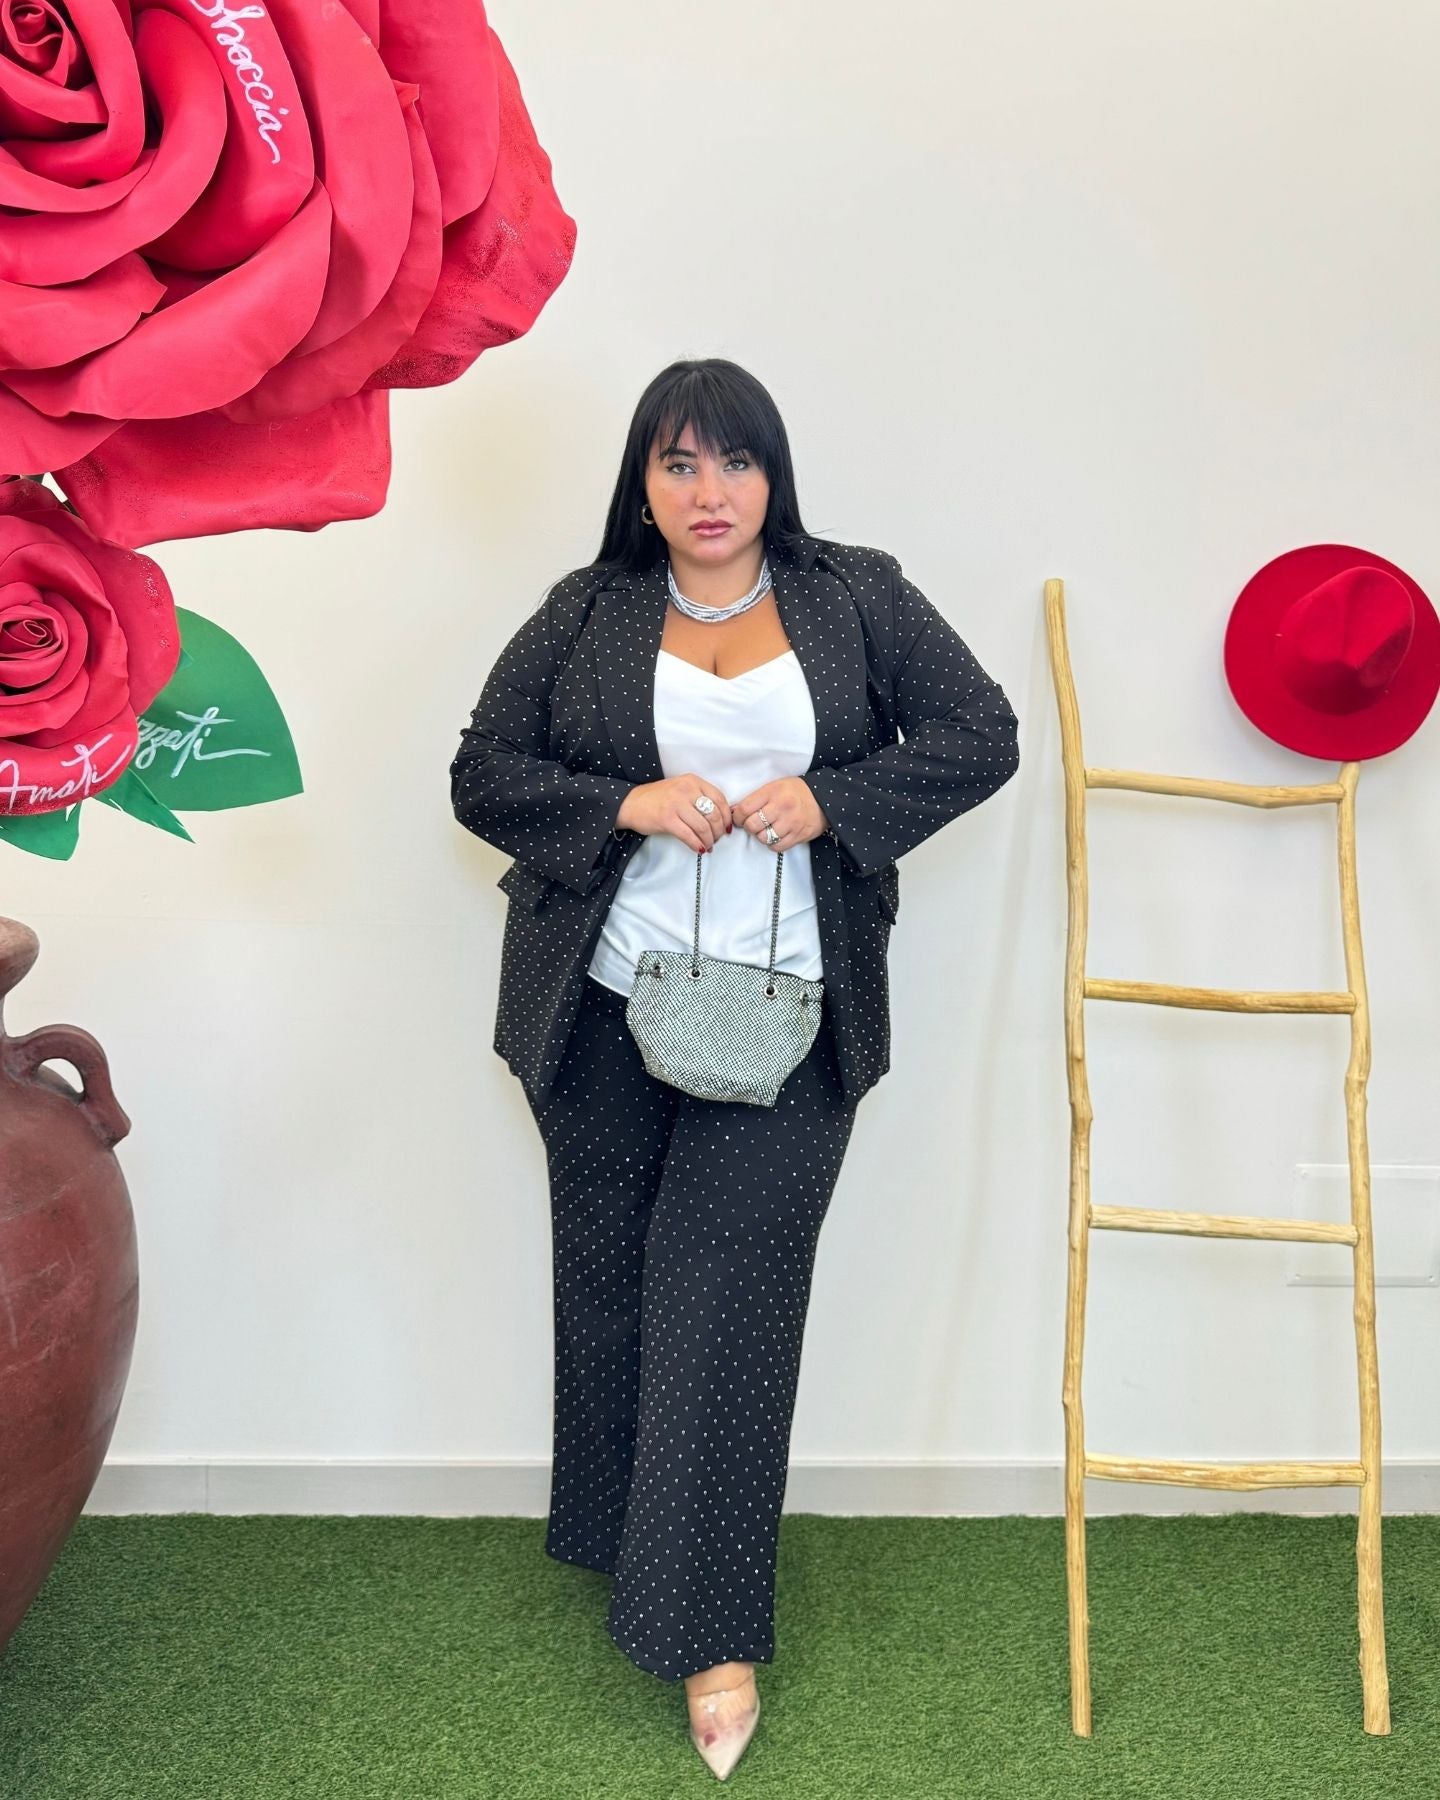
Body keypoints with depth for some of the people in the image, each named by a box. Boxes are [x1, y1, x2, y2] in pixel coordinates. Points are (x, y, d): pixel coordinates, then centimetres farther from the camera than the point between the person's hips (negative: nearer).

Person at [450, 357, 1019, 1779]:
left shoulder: (859, 598, 5)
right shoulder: (583, 617, 6)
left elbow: (980, 736, 2)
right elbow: (481, 775, 3)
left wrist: (831, 799, -12)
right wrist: (628, 803, -13)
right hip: (605, 1017, 2)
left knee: (728, 1293, -4)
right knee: (610, 1284, 11)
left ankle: (713, 1626, 5)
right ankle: (621, 1544, 33)